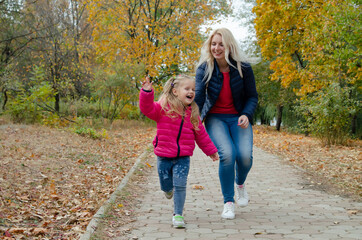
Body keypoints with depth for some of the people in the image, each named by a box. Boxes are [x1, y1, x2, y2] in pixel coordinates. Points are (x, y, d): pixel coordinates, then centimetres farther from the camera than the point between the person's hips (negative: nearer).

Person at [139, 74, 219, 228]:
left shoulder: (192, 113, 6)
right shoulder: (163, 108, -4)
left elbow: (201, 135, 15)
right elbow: (147, 109, -19)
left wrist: (211, 151, 19)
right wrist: (147, 93, -35)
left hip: (183, 158, 2)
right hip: (164, 157, -1)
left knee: (180, 186, -7)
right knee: (166, 186, 10)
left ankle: (178, 215, 7)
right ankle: (169, 188, 48)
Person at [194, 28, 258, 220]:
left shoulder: (243, 68, -8)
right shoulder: (204, 68, -9)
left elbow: (252, 96, 1)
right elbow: (198, 97, -17)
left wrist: (246, 115, -17)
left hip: (238, 118, 1)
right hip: (215, 118, -1)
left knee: (245, 155, -20)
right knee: (227, 154, -24)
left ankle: (240, 184, 18)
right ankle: (228, 202, -5)